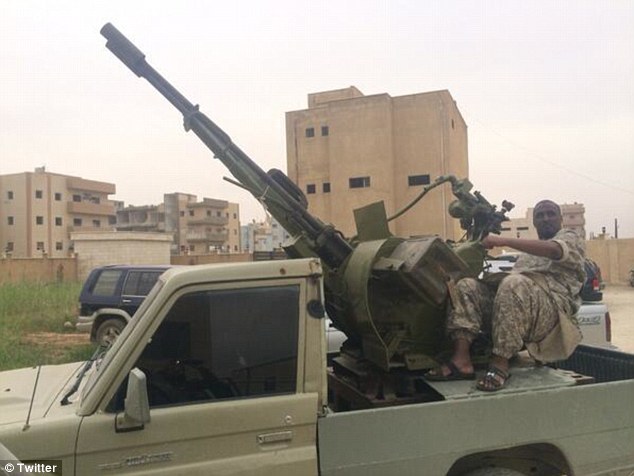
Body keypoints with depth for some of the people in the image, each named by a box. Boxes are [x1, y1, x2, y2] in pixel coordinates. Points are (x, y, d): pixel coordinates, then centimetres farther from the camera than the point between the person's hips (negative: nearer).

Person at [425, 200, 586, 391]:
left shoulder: (570, 238, 15)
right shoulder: (528, 251, 36)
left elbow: (553, 250, -11)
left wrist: (503, 241, -16)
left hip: (552, 307, -7)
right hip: (514, 302, 7)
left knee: (514, 284, -37)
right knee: (466, 286, -11)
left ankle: (500, 364, -34)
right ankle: (461, 360, -27)